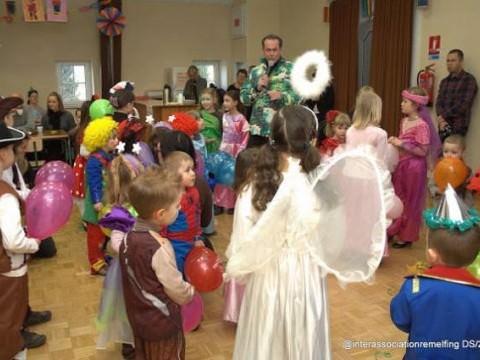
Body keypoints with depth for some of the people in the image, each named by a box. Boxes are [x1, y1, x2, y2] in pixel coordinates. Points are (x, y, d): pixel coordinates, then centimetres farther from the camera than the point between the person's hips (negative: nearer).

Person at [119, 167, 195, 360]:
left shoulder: (128, 238, -8)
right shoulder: (159, 247, -30)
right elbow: (177, 290, -20)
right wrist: (190, 293, 0)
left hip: (138, 318, 7)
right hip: (162, 322, -7)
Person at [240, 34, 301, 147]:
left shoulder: (291, 69, 1)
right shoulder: (255, 71, 11)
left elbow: (302, 95, -7)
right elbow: (244, 98, 8)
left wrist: (282, 96, -22)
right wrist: (257, 88, -9)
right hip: (257, 130, 4)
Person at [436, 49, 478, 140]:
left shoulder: (469, 80, -2)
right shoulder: (444, 81, 17)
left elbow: (464, 105, -12)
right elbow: (438, 103, 9)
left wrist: (443, 116, -10)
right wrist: (441, 120, -9)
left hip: (458, 127, -5)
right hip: (443, 126, 5)